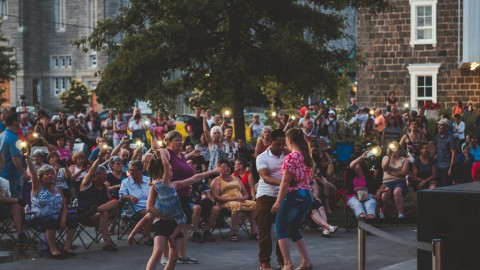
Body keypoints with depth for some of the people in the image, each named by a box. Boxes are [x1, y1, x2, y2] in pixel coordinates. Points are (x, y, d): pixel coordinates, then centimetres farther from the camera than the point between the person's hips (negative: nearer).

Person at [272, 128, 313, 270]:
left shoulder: (291, 157, -13)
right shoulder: (307, 157, 11)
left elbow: (285, 181, -16)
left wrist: (278, 201, -14)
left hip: (294, 196, -8)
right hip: (307, 196, 8)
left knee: (281, 228, 2)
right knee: (294, 230, 17)